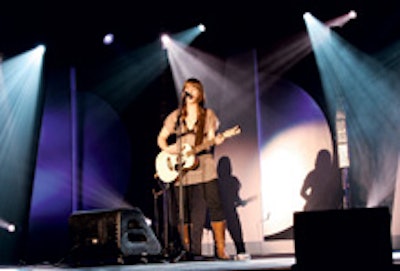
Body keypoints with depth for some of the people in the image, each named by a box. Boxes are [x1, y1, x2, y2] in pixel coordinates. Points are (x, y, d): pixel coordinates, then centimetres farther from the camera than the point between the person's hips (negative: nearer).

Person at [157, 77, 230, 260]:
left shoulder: (208, 115, 10)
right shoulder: (175, 116, 13)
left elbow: (209, 139, 2)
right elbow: (161, 138, 15)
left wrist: (215, 141, -20)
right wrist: (167, 149, -4)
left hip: (203, 167, -2)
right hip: (180, 169, 2)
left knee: (214, 205, -9)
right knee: (184, 211, 3)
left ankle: (220, 249, -3)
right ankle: (188, 250, 11)